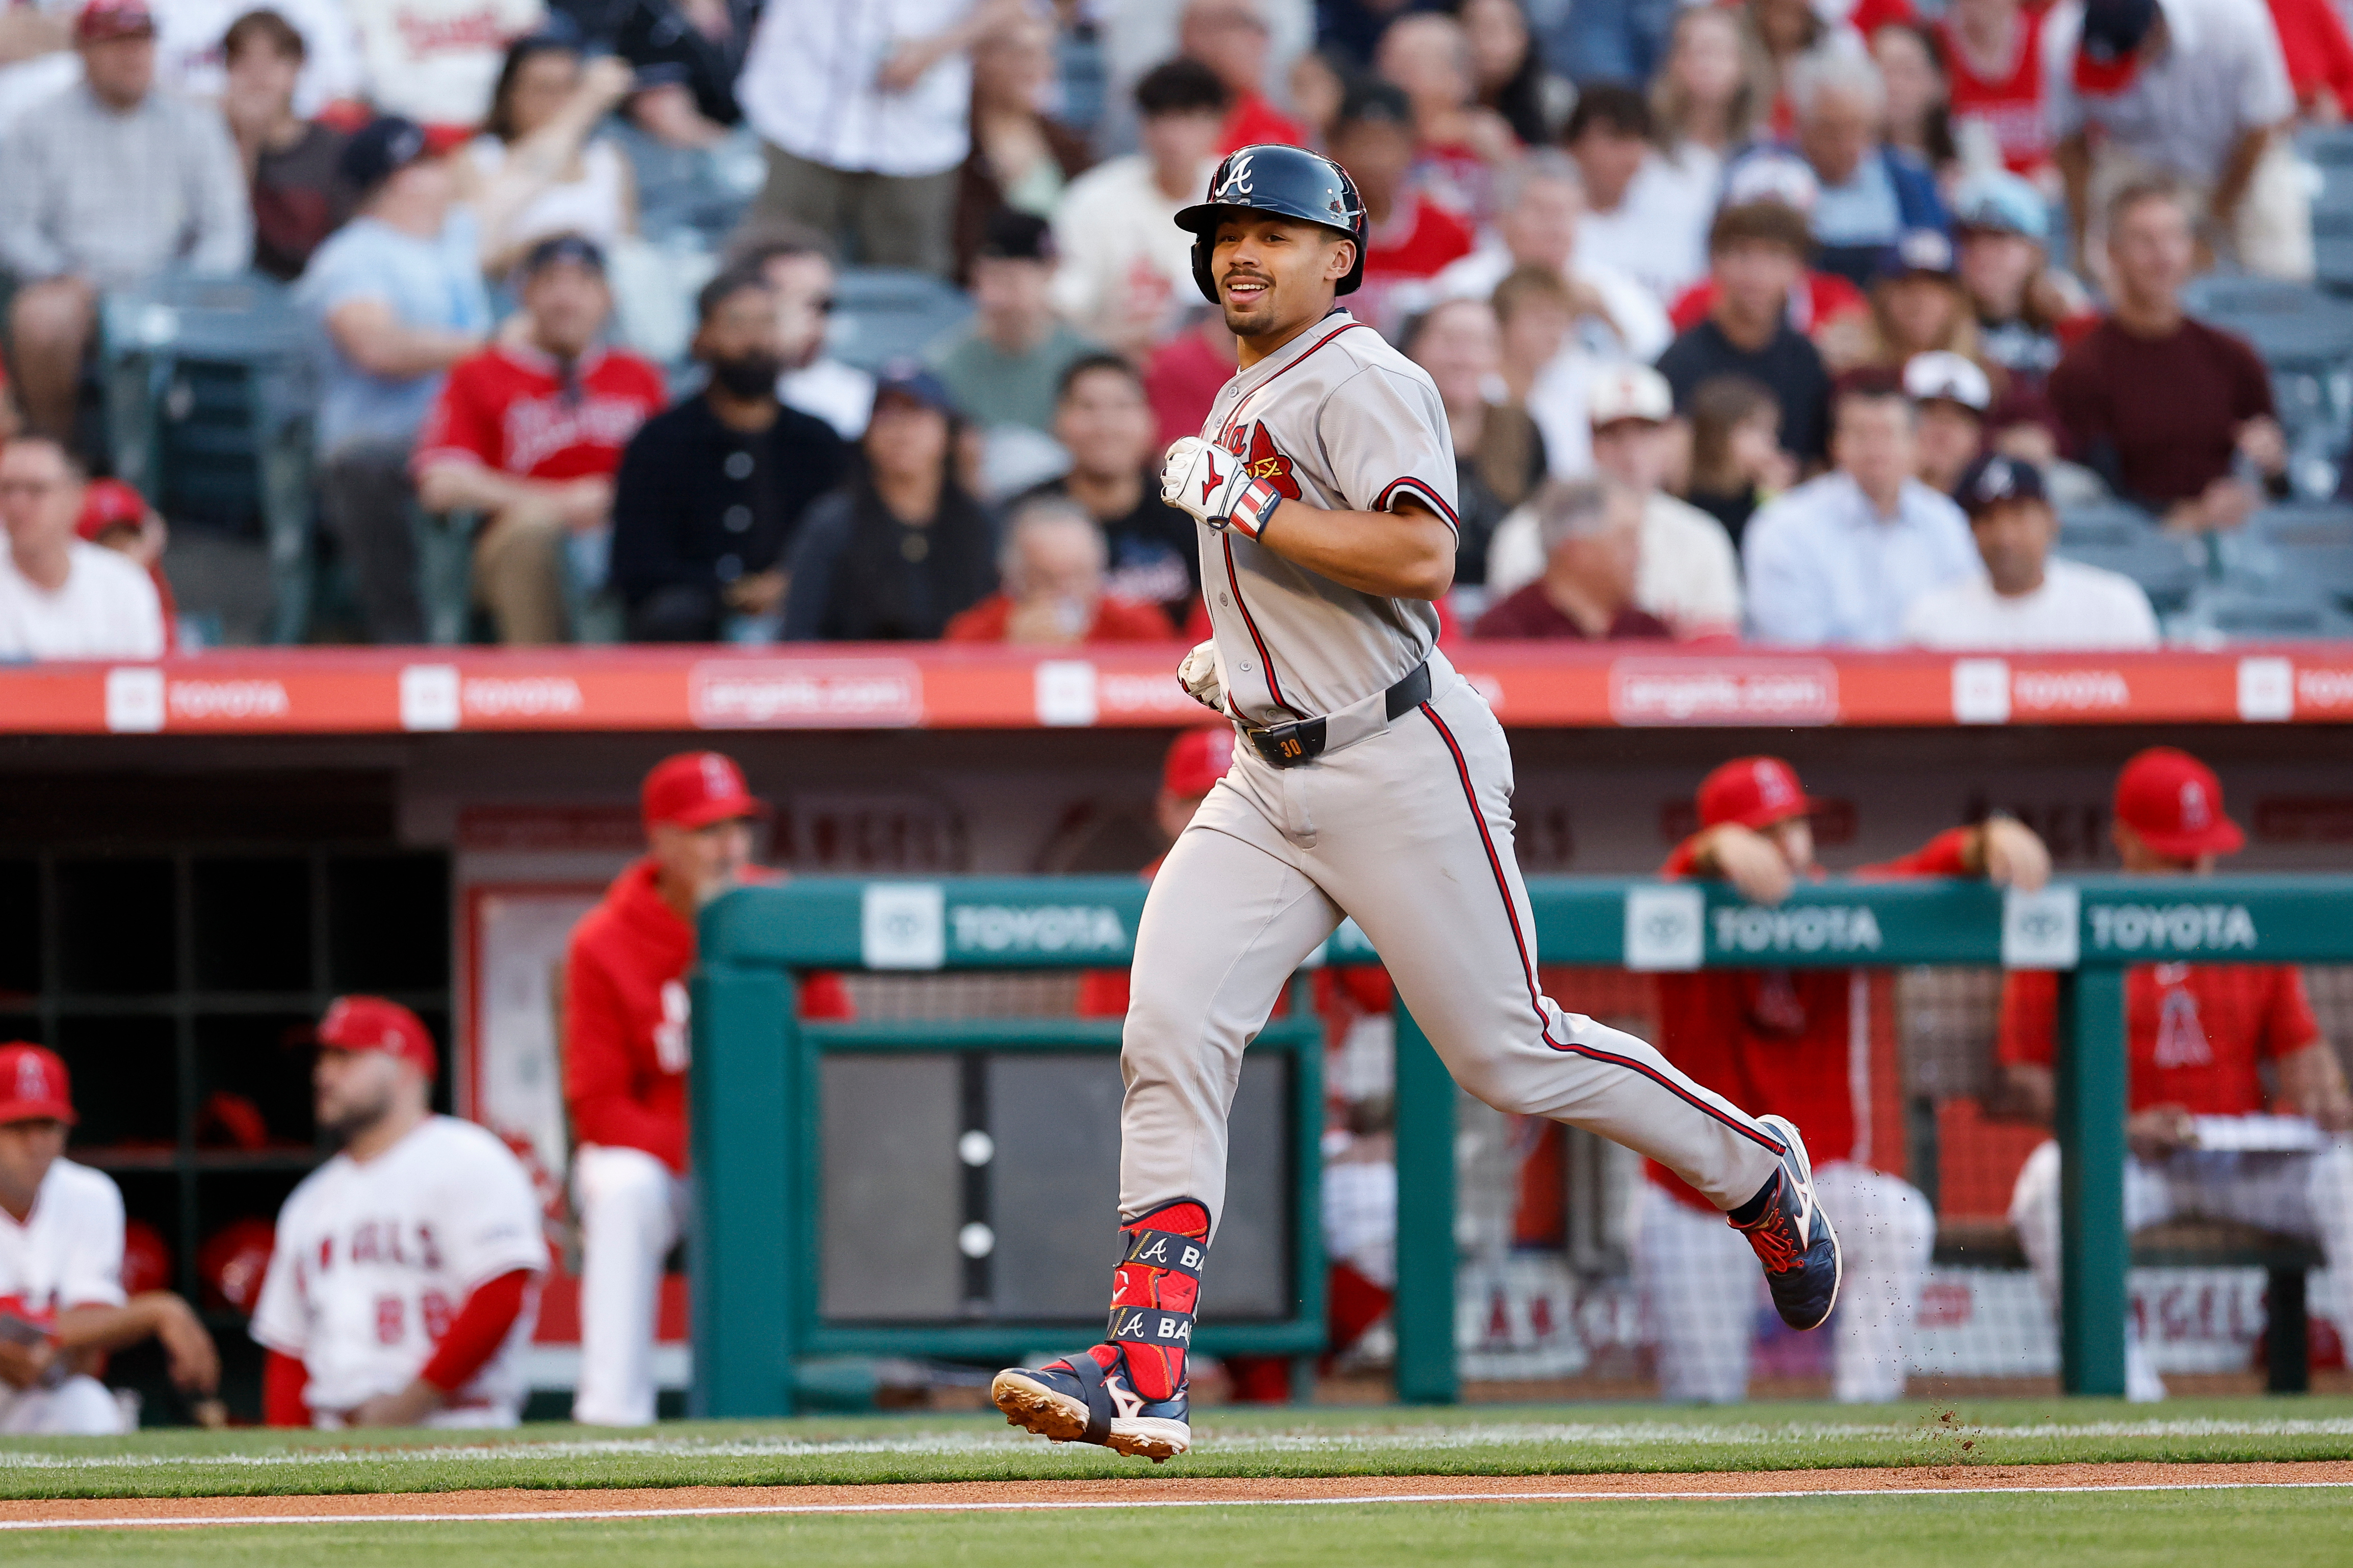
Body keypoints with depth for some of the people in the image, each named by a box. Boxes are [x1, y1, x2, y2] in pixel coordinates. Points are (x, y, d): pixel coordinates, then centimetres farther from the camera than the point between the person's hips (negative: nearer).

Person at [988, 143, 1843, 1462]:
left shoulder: (1360, 380, -12)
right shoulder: (1249, 400, 18)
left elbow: (1423, 559, -26)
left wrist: (1246, 507, -23)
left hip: (1398, 769, -8)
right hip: (1269, 784, 8)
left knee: (1511, 1053, -1)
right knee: (1172, 1029, -9)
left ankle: (1760, 1173, 23)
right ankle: (1146, 1375, -14)